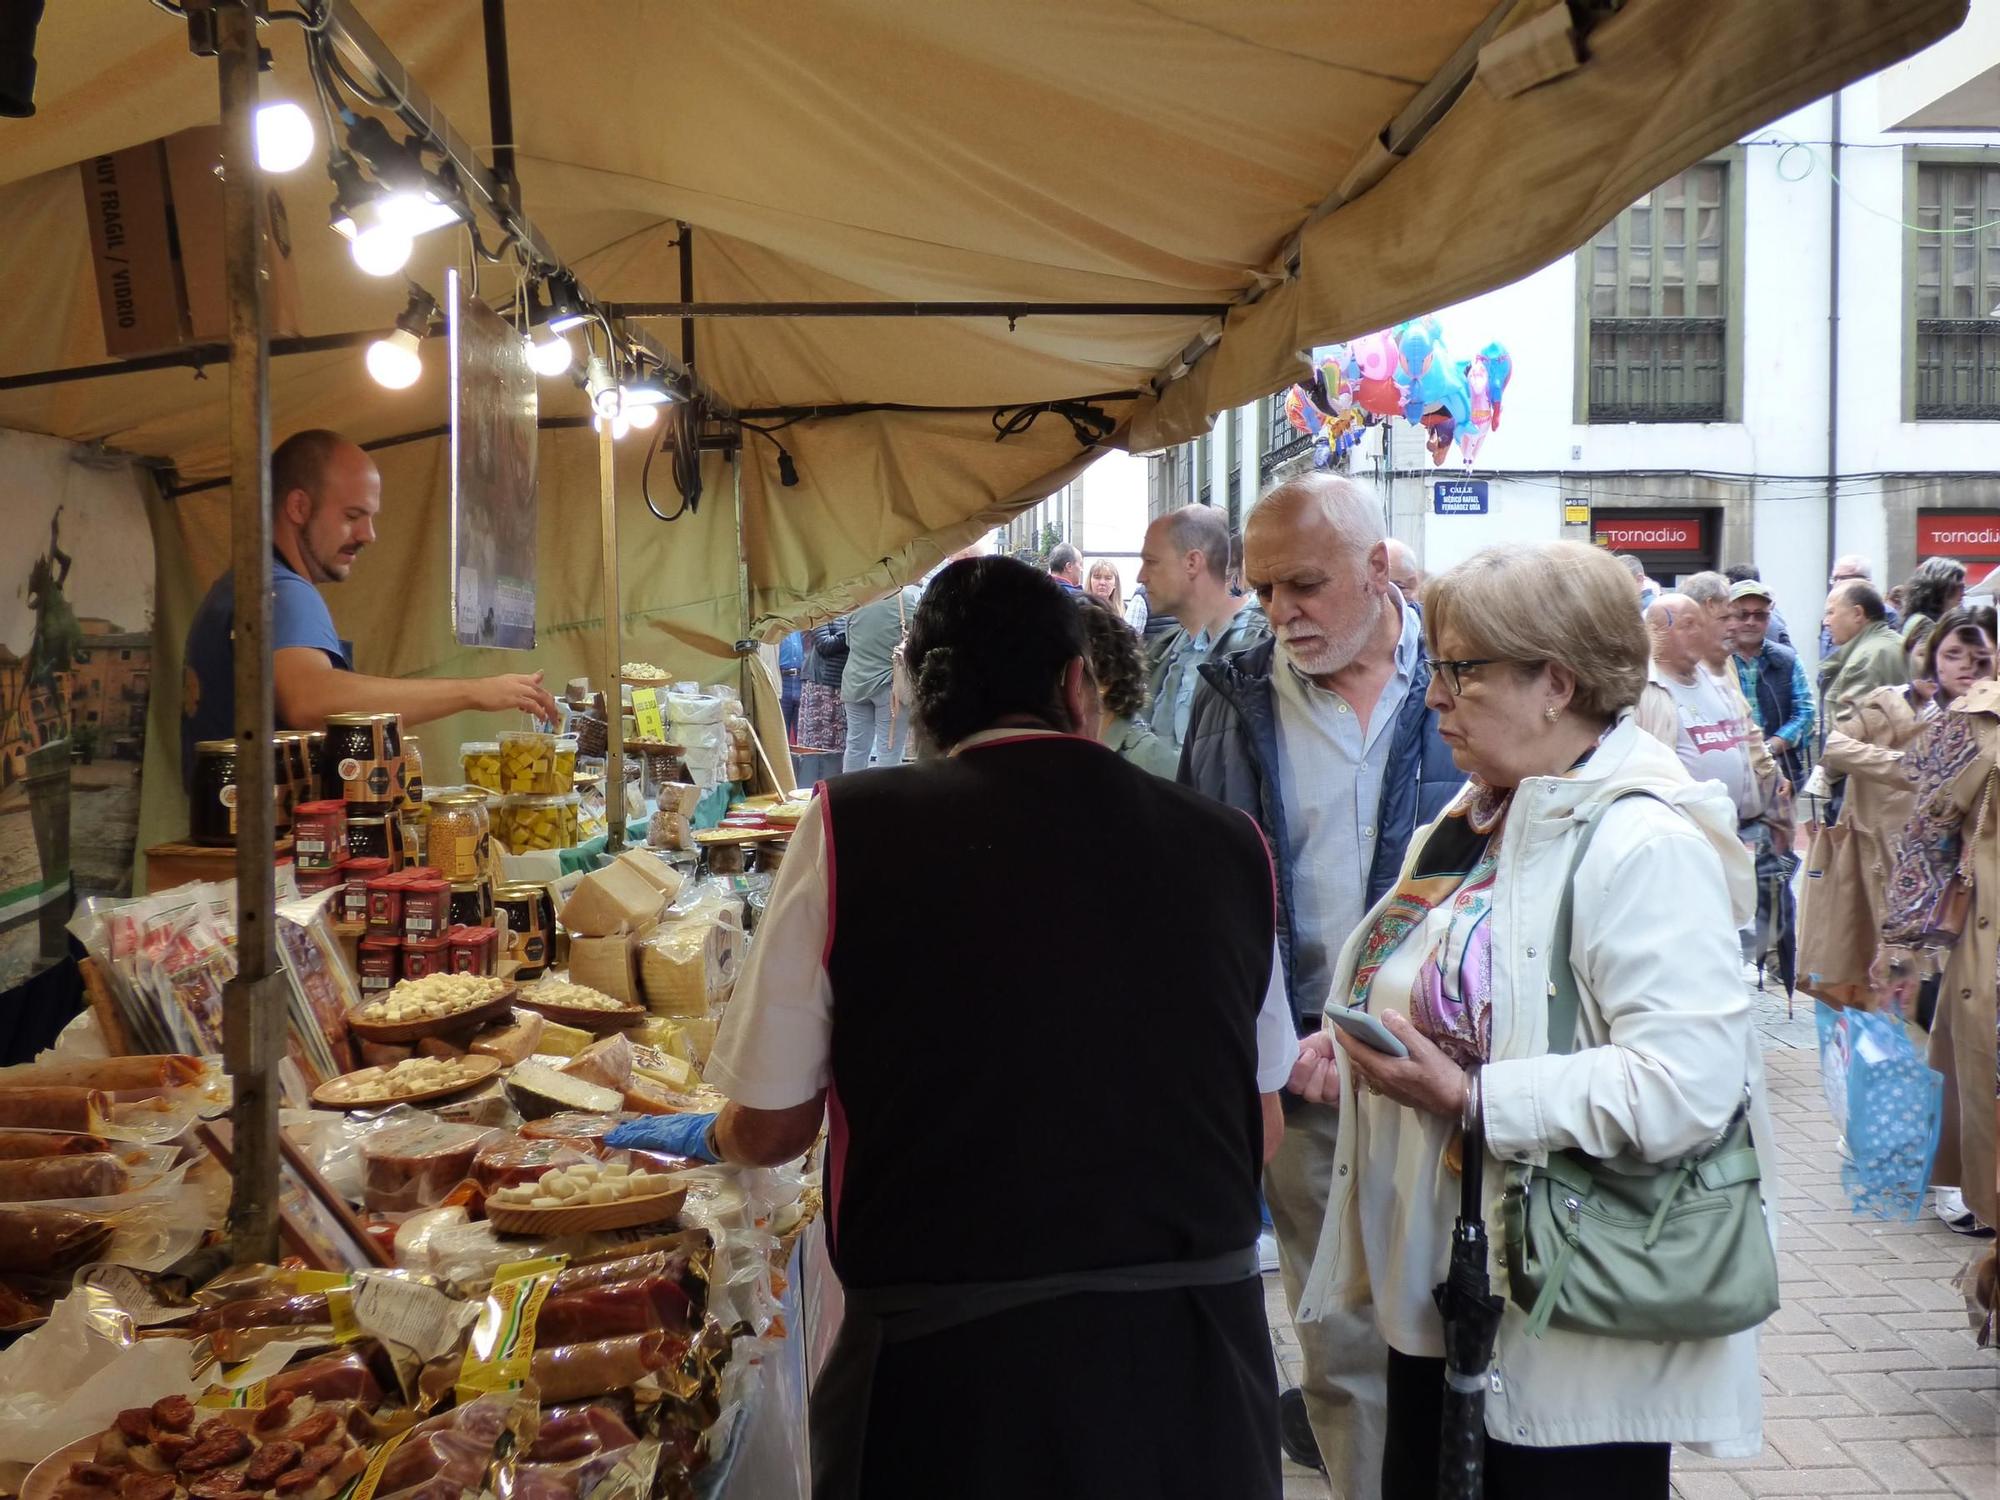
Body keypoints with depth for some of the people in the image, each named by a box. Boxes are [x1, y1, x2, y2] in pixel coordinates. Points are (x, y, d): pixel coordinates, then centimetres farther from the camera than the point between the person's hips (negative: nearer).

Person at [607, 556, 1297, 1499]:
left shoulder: (852, 828, -10)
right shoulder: (1225, 845, -3)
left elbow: (769, 1129, -1)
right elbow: (1262, 1128, 8)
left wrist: (709, 1136, 22)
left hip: (947, 1362, -2)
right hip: (1193, 1351, 2)